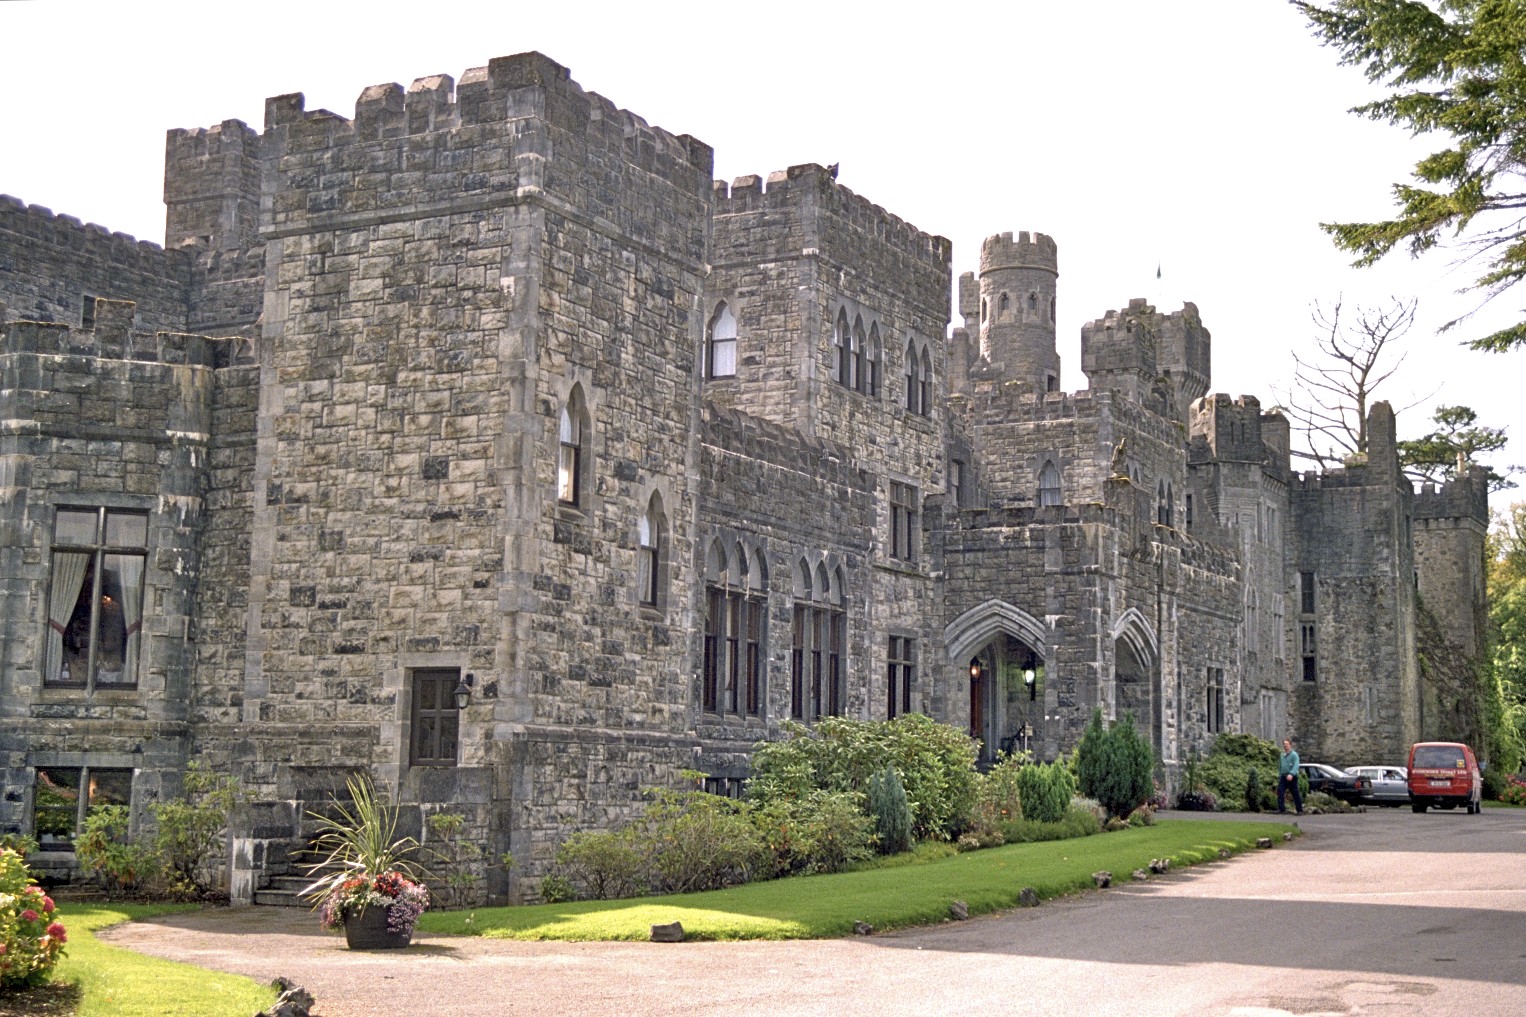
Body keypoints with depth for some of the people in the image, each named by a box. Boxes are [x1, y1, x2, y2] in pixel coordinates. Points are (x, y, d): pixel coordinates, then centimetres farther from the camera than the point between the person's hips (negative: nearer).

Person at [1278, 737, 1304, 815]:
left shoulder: (1294, 755, -7)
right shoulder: (1282, 755, 14)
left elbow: (1296, 766, -20)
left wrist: (1291, 774, -34)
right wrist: (1279, 775, 20)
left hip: (1292, 777, -6)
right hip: (1283, 777, 6)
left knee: (1296, 794, 1)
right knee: (1280, 791, -10)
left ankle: (1300, 810, 10)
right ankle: (1281, 808, -10)